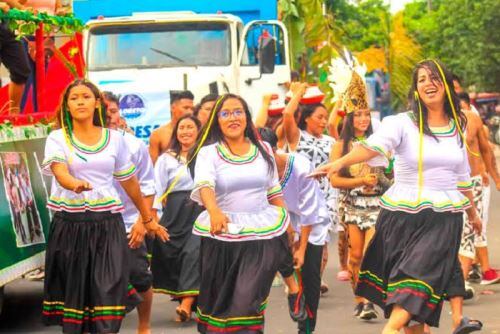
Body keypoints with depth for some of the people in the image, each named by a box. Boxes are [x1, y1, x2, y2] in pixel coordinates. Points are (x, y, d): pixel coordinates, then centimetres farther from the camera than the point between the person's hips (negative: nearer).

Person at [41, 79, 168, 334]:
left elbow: (130, 182, 18)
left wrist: (148, 219, 24)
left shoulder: (114, 139, 9)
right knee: (72, 296, 3)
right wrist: (74, 184, -39)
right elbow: (59, 172, -17)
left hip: (107, 224, 1)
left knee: (108, 298, -9)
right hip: (70, 225, -1)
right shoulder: (57, 138, 2)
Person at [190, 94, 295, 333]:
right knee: (220, 302, 9)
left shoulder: (263, 150, 8)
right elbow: (204, 185, -22)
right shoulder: (208, 153, -3)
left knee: (248, 302, -11)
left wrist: (286, 225, 13)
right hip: (223, 236, -1)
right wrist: (214, 211, -42)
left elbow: (274, 192, 16)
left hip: (264, 234, 1)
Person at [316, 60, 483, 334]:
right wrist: (340, 162, -43)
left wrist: (473, 213, 29)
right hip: (404, 215, -2)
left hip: (444, 218, 2)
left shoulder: (458, 127, 8)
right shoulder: (403, 123, -6)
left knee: (420, 274, -12)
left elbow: (462, 177, 21)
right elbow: (374, 145, -24)